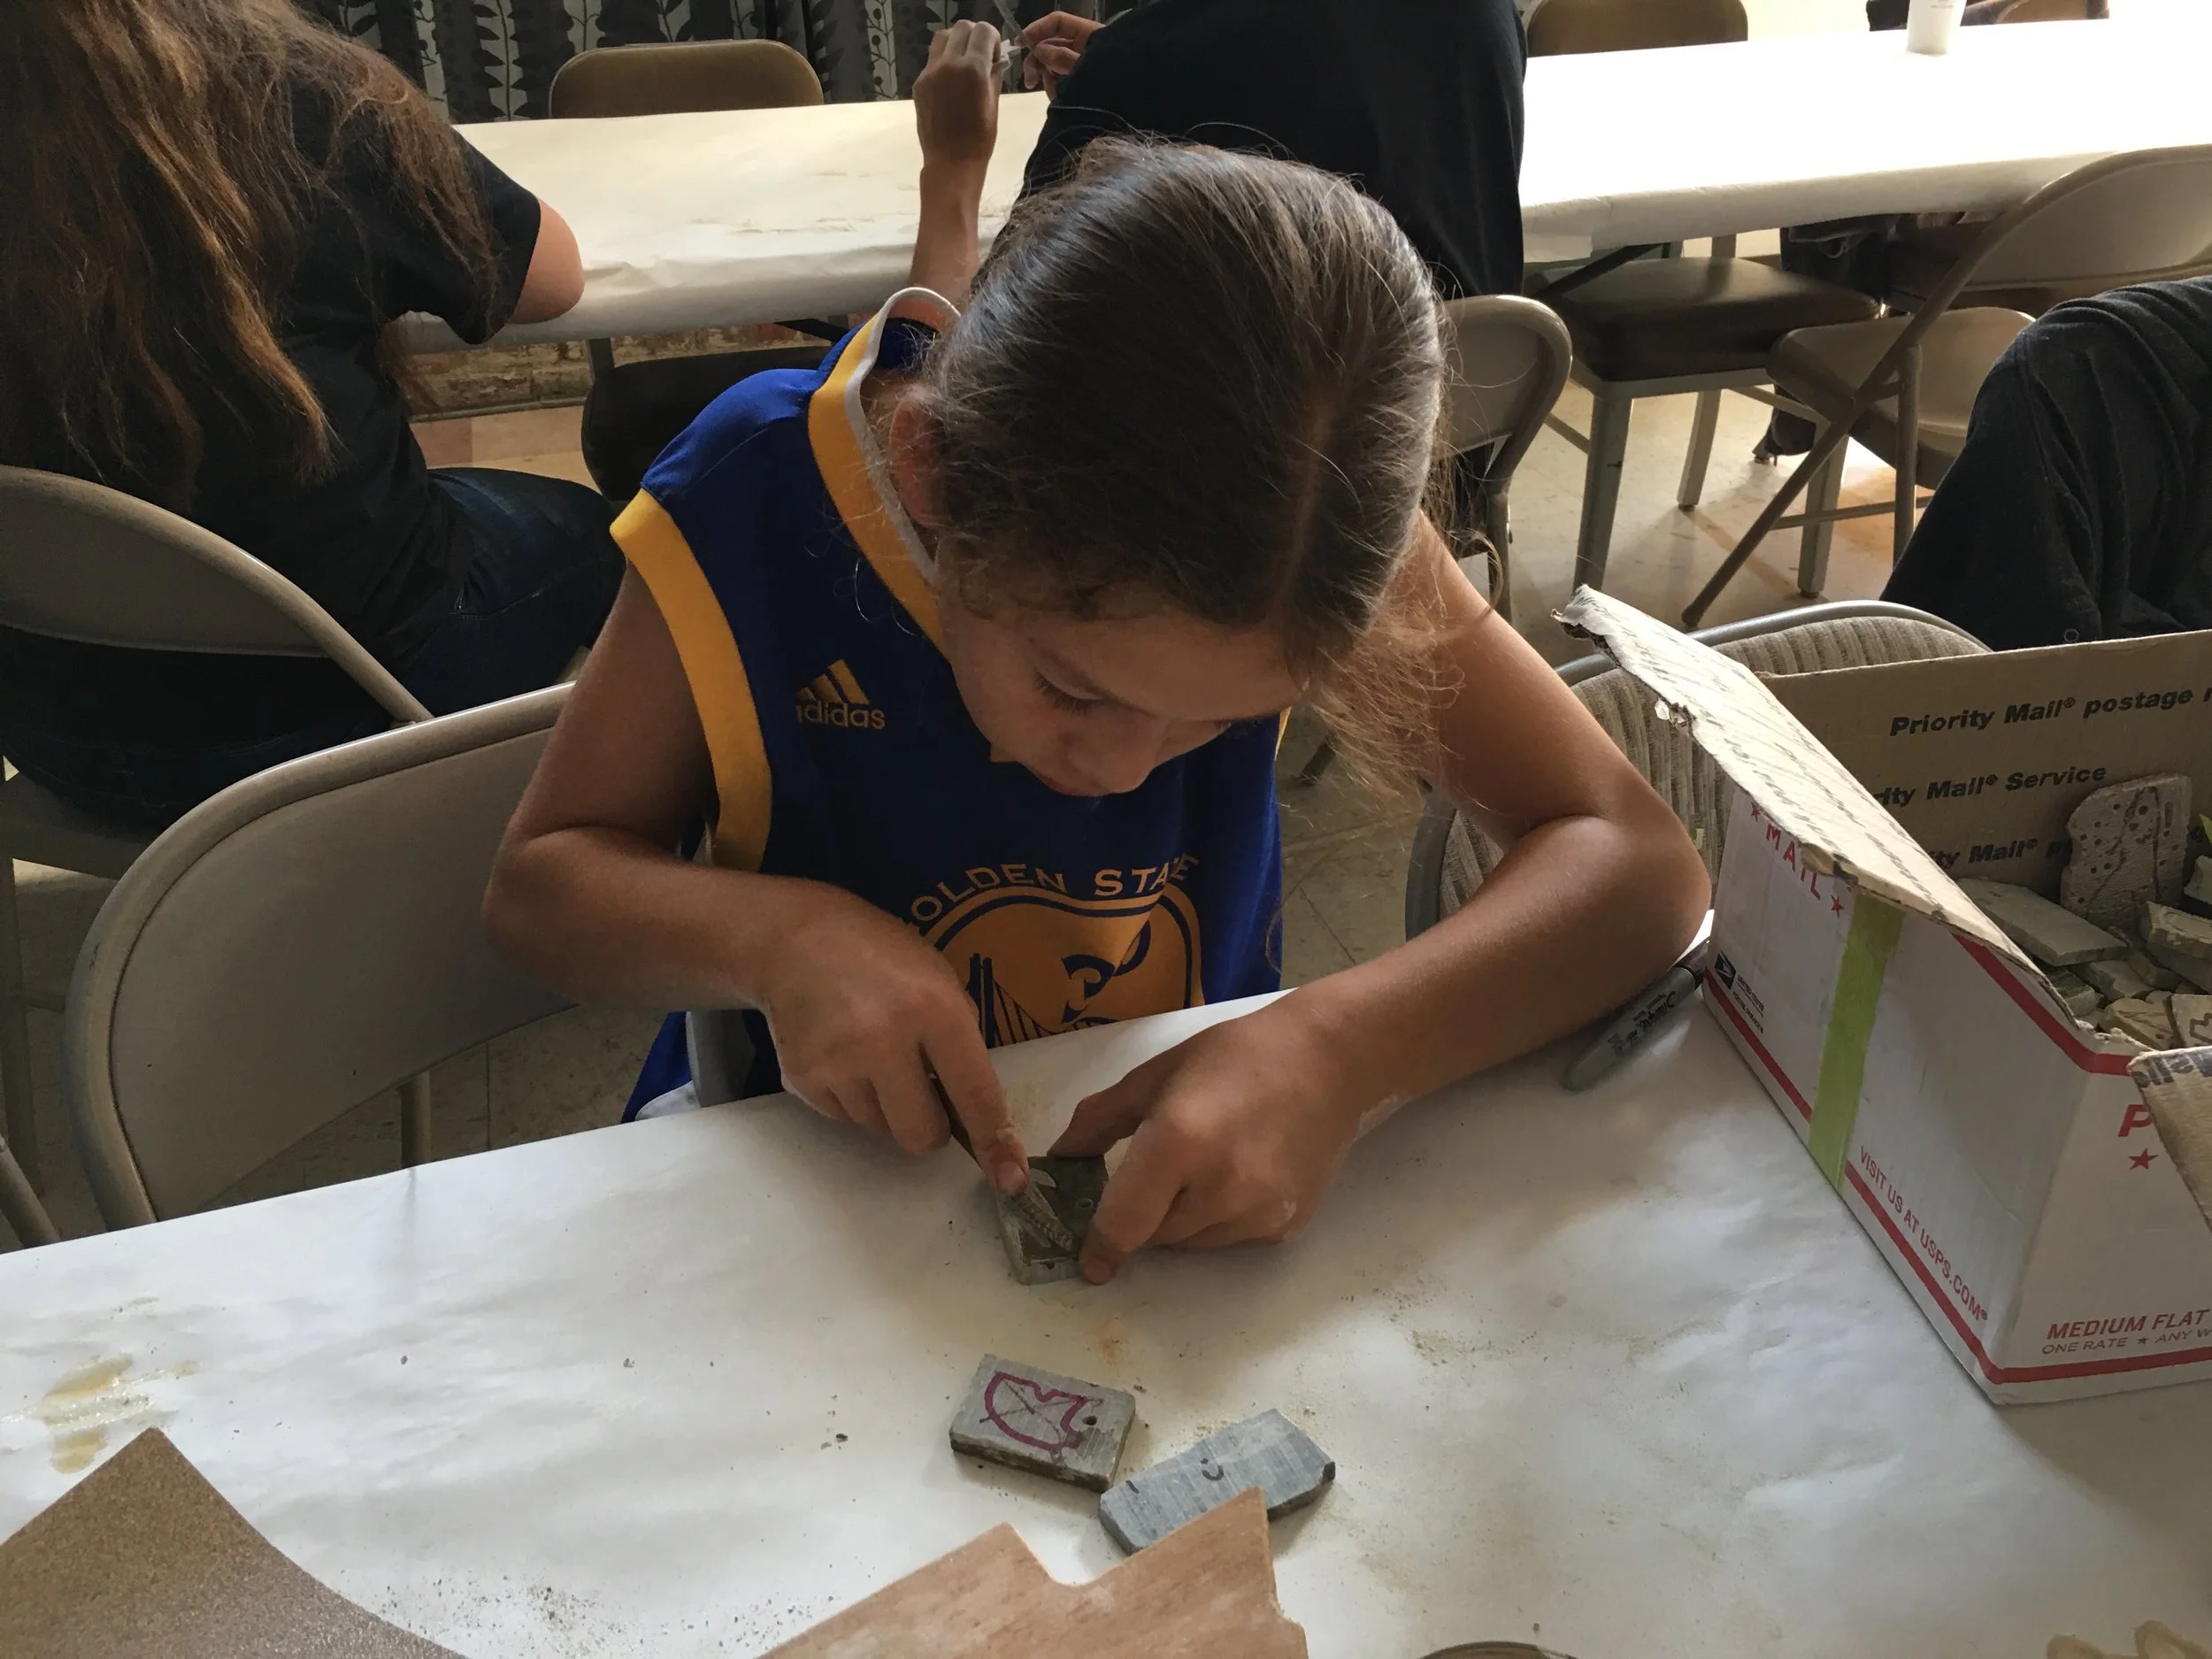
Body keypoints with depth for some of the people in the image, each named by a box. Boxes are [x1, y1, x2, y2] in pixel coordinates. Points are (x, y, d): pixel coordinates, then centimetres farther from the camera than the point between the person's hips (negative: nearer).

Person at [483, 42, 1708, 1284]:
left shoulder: (1314, 519, -17)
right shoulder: (755, 512, -20)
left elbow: (1640, 860, -17)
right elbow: (538, 881, -9)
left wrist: (1344, 1052, -33)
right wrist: (776, 934, -28)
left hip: (1187, 1174, 2)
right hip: (830, 1159, -1)